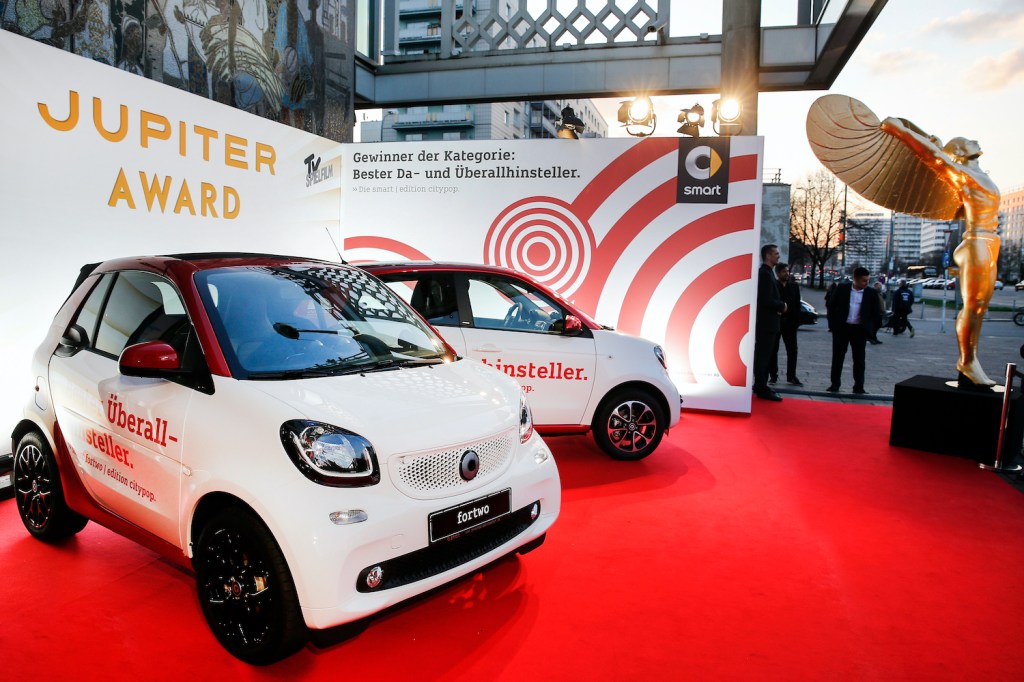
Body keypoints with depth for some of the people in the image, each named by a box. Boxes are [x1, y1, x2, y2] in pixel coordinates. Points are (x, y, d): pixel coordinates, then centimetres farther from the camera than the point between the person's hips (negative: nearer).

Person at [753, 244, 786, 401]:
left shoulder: (765, 272, 15)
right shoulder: (765, 273, -17)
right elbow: (767, 300, -24)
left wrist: (778, 306, 5)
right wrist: (782, 306, -9)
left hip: (765, 321, 11)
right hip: (766, 322, -11)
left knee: (763, 355, 15)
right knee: (763, 355, -6)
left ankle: (760, 385, 24)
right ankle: (762, 389, -2)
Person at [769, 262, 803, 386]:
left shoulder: (794, 286, 8)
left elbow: (797, 304, 5)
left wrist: (796, 321, -3)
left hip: (790, 323, 3)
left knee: (792, 350, 3)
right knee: (773, 349, 3)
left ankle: (791, 376, 10)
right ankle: (773, 375, 11)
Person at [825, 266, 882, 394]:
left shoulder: (871, 293, -1)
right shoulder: (842, 288, -3)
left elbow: (876, 313, 6)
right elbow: (830, 305, 3)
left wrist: (869, 326, -2)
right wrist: (833, 322, -1)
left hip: (859, 330, 1)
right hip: (842, 327, 0)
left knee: (859, 359, 5)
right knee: (838, 356, 5)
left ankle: (859, 386, 11)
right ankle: (835, 384, 14)